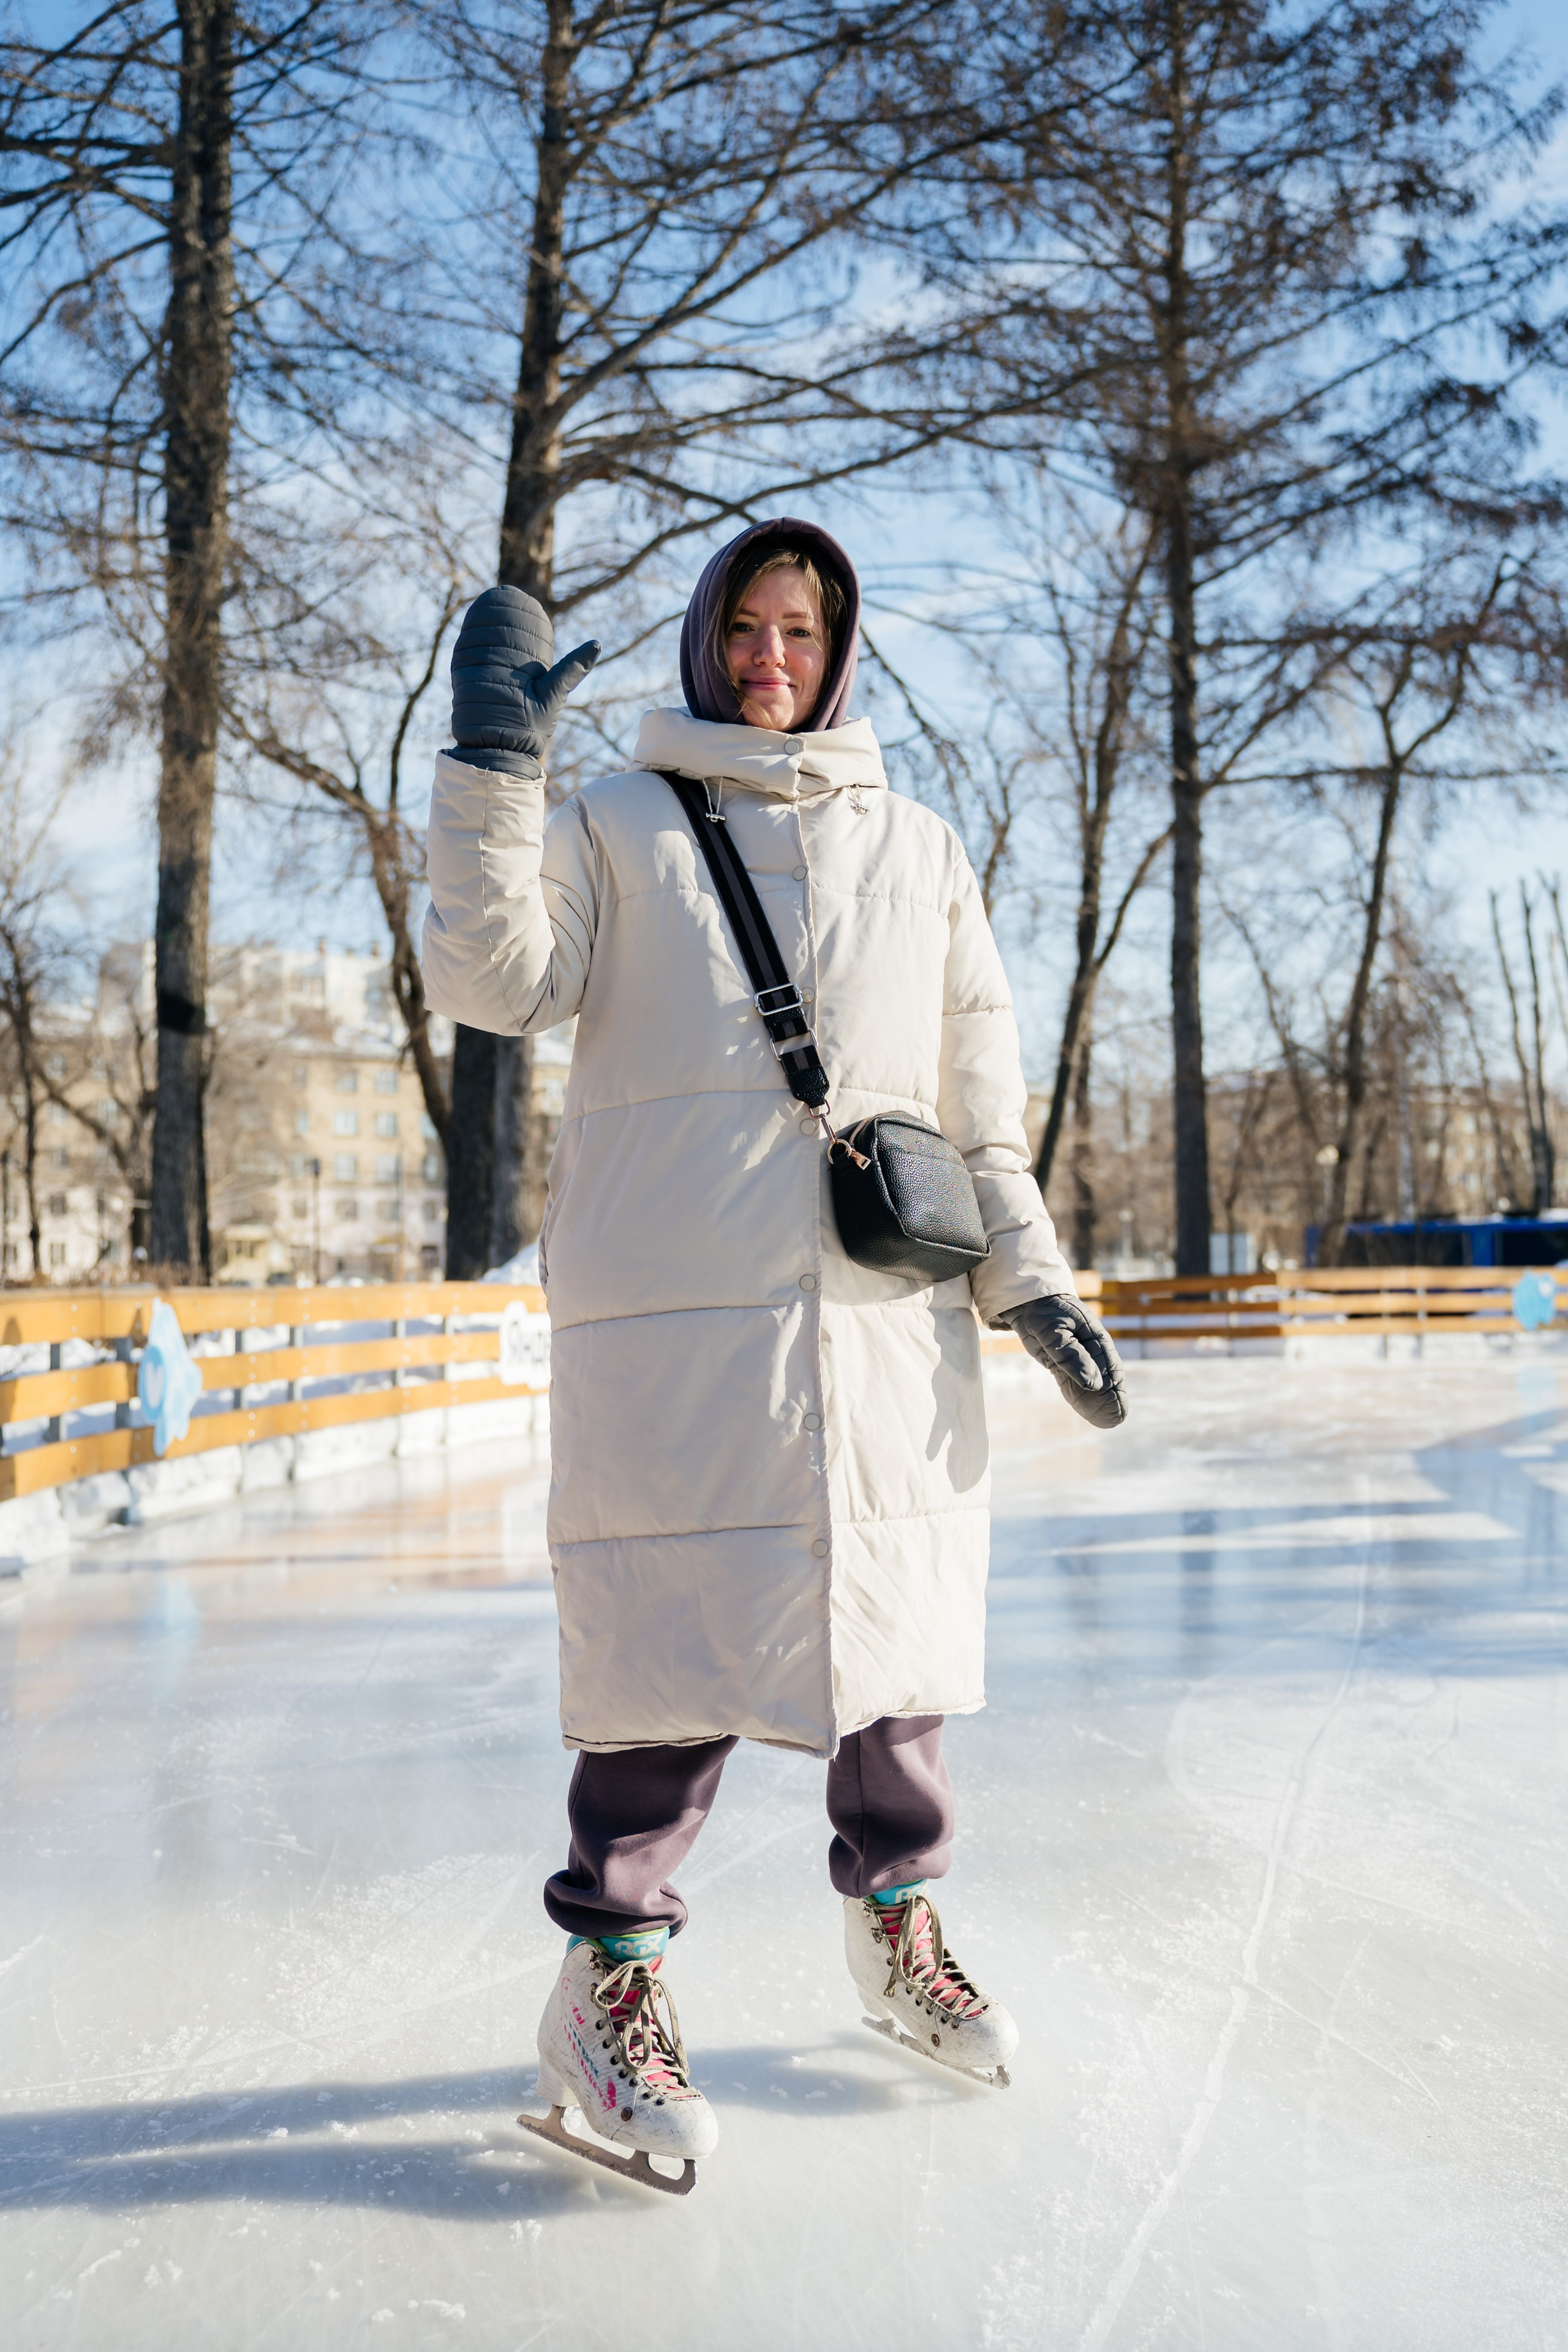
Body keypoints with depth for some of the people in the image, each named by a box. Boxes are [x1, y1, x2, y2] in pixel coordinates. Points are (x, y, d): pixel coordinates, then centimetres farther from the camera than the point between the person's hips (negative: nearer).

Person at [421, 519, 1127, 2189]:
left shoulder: (919, 851, 18)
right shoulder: (614, 824, 9)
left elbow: (980, 1089, 18)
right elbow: (493, 982, -7)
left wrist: (1030, 1280, 11)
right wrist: (492, 765, -15)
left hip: (891, 1315, 4)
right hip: (670, 1310, -3)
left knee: (899, 1615, 9)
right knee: (682, 1637, -5)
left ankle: (895, 1921, 30)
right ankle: (610, 1983, 12)